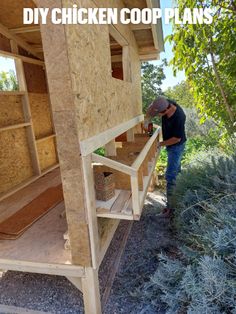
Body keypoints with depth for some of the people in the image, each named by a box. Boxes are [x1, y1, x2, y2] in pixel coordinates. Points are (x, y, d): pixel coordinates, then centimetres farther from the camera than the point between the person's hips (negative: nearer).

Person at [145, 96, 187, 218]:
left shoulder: (179, 117, -35)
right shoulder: (165, 103, -16)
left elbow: (177, 138, -25)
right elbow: (151, 106, 4)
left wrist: (160, 144, -16)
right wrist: (147, 119, -9)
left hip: (176, 146, -8)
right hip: (170, 144, 8)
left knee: (170, 176, -10)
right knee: (175, 167, 28)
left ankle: (170, 207, -4)